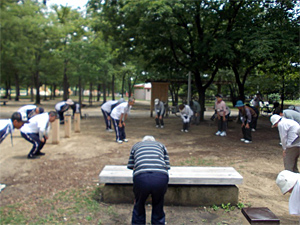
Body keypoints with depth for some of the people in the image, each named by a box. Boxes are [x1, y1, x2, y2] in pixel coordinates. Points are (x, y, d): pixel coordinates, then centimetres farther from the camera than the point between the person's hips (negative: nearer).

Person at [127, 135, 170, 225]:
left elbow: (130, 166, 30)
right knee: (158, 208, 24)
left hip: (141, 177, 0)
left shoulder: (136, 146, 31)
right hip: (161, 177, 1)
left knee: (139, 206, 25)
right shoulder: (161, 145, 31)